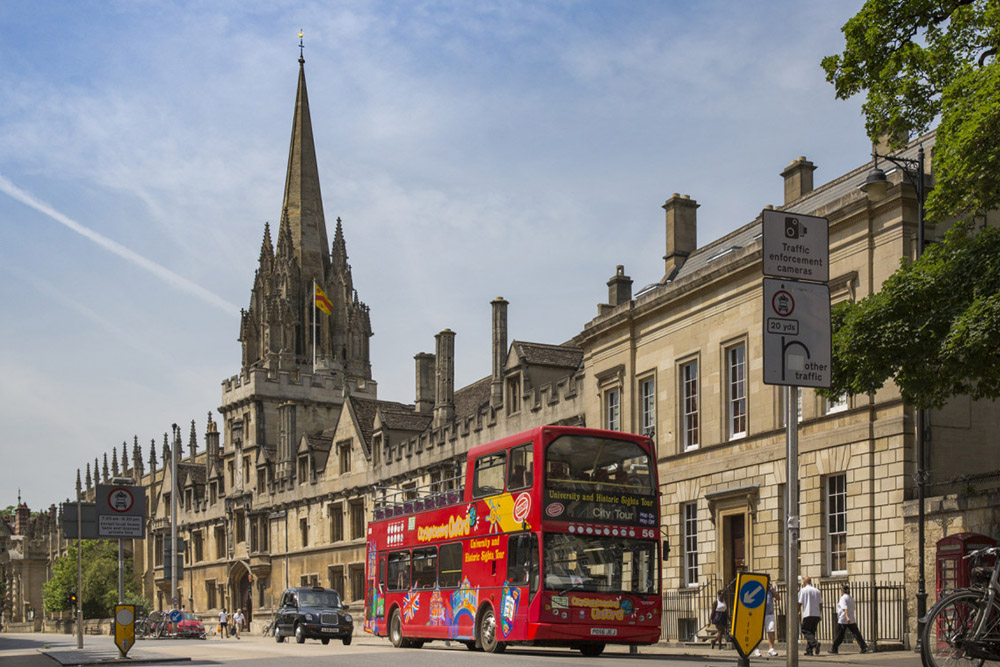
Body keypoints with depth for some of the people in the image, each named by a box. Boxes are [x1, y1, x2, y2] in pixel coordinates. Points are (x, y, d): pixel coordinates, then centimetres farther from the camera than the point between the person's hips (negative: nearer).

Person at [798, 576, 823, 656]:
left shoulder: (803, 590, -2)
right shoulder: (817, 591, 12)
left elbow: (800, 604, -4)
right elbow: (820, 604, 14)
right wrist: (821, 615, 24)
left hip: (807, 614, -5)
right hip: (817, 615, 5)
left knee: (805, 631, -3)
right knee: (812, 632, 12)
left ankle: (815, 643, -27)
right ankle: (809, 650, 8)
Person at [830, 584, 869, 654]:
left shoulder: (843, 598, -10)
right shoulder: (851, 598, 14)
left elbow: (845, 608, -24)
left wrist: (847, 617, -35)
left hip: (843, 620, -6)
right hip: (852, 620, 6)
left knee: (839, 635, 4)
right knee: (856, 634, 0)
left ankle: (834, 649, 13)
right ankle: (864, 647, -13)